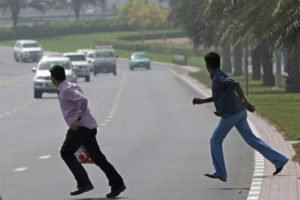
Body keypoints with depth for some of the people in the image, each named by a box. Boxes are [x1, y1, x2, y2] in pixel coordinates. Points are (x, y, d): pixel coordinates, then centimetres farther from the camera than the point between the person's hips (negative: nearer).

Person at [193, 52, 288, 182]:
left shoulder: (218, 78, -13)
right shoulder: (220, 75, 18)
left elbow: (235, 84, -28)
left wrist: (244, 101, -33)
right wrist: (202, 101, 25)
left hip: (230, 114, -9)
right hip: (239, 113, 9)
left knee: (215, 140, 2)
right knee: (251, 140, 9)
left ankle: (220, 173, 0)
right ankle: (279, 160, 4)